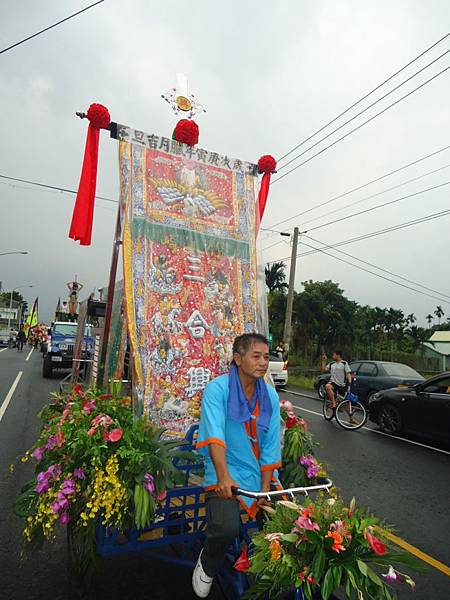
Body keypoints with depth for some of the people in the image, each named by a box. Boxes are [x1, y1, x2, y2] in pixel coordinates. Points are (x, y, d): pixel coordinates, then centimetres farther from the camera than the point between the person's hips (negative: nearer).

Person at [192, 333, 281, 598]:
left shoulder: (270, 395, 2)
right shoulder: (217, 389, -12)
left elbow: (271, 447, -1)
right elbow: (215, 436, -25)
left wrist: (266, 489, -7)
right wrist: (223, 477, -37)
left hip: (262, 473, 5)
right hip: (226, 473, -4)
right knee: (227, 529, -23)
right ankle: (207, 566, 13)